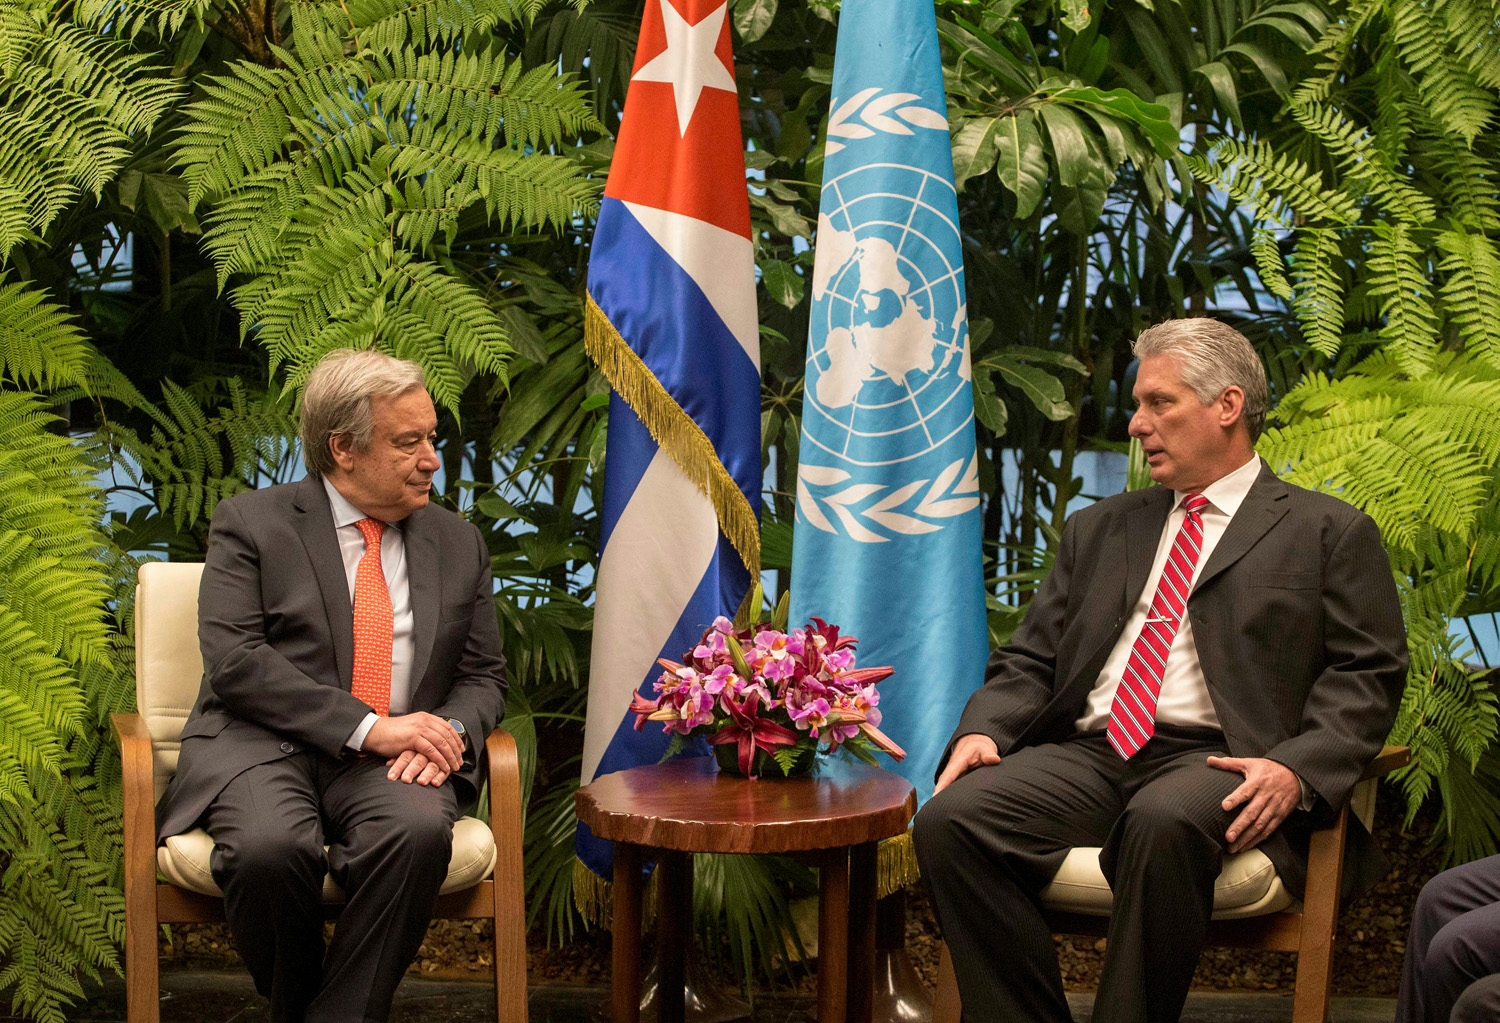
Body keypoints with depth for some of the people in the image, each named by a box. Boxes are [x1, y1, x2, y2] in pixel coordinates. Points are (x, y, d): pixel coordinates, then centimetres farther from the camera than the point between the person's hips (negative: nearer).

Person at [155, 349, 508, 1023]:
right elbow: (233, 659, -8)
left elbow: (484, 677, 18)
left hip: (391, 762, 2)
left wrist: (449, 731, -7)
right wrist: (368, 727, -17)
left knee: (418, 830, -33)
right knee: (269, 847, -35)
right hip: (265, 746, -2)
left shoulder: (459, 544, 17)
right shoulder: (250, 523, 4)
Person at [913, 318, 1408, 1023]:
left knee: (1165, 821, -40)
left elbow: (1368, 675, 2)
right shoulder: (1102, 528, 26)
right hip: (1087, 754, 5)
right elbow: (1031, 658, 21)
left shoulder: (1328, 532, 11)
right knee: (950, 820, -24)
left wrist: (1296, 767, -16)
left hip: (1214, 762, -4)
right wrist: (984, 728, 0)